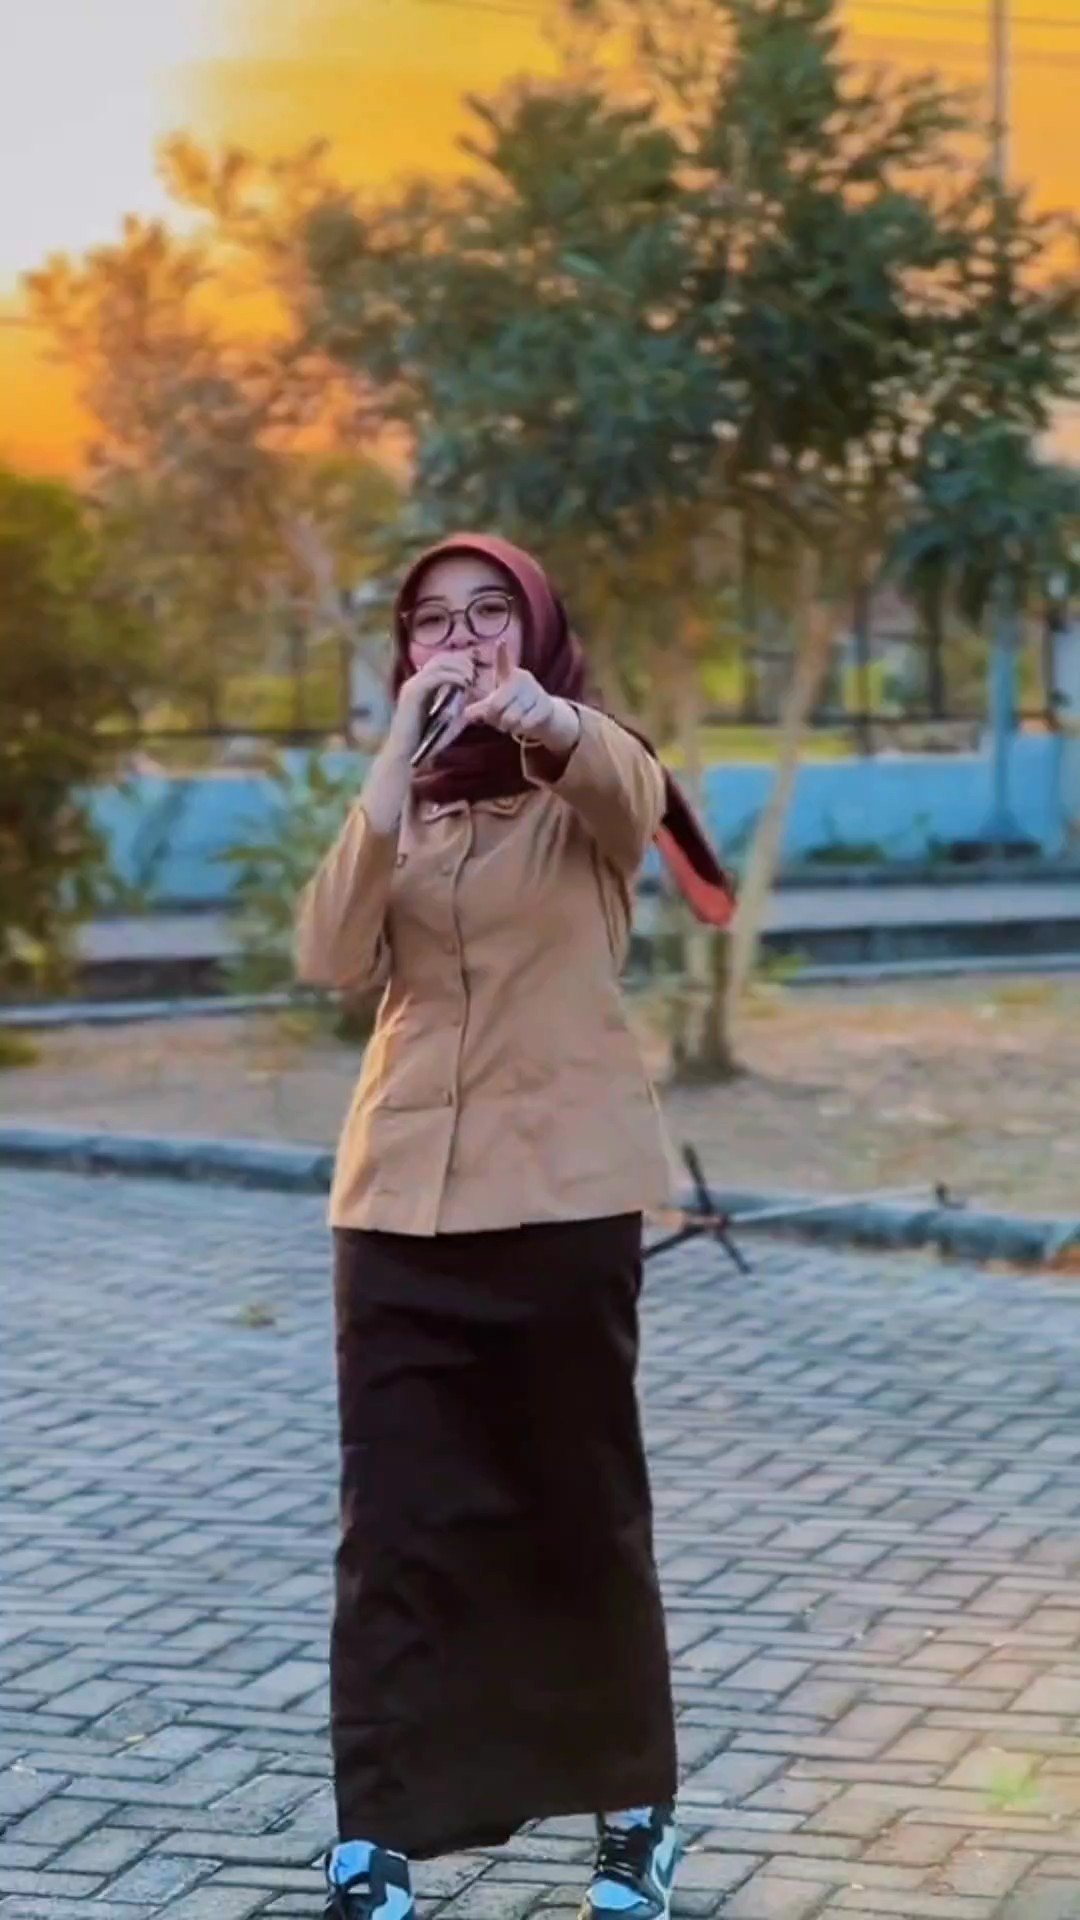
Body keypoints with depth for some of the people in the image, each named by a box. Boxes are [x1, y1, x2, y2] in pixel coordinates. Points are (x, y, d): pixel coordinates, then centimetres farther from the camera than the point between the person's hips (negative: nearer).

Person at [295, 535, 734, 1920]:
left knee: (582, 1508, 6)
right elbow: (331, 959, -6)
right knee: (395, 1520, -1)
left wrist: (541, 718, -49)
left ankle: (630, 1805, 23)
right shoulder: (400, 803, 13)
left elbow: (624, 785, -26)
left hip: (561, 1193, -3)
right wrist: (400, 761, -15)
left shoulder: (594, 779, 2)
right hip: (401, 1199, 3)